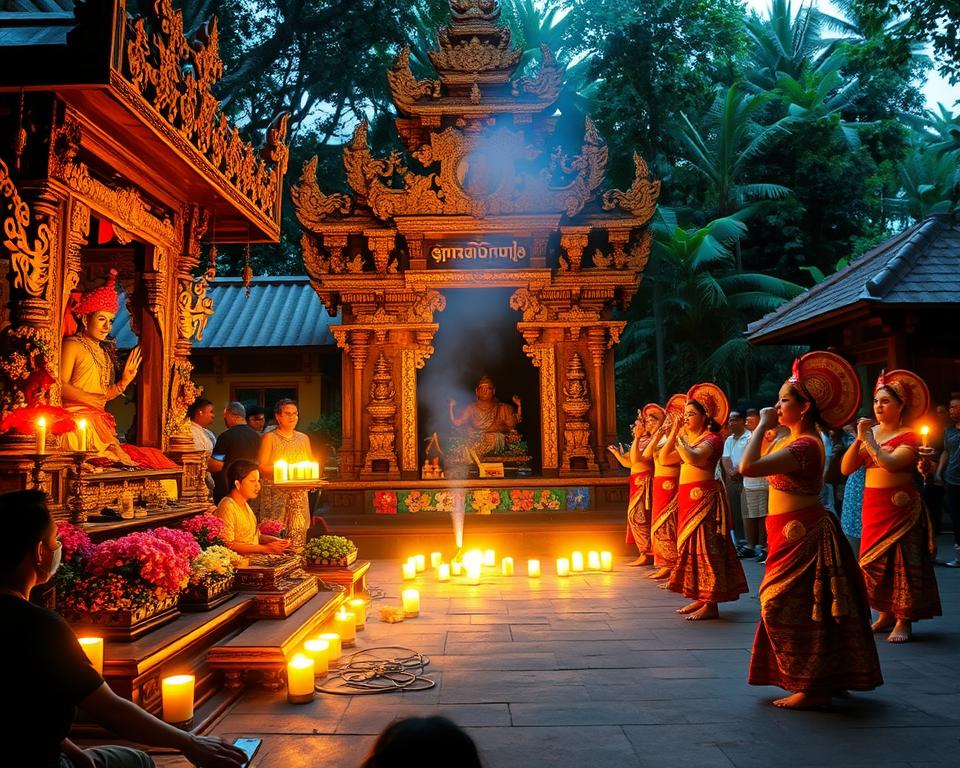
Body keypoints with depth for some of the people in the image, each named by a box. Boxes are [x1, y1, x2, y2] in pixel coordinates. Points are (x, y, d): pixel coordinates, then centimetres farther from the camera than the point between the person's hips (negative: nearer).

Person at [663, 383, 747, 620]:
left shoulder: (711, 439, -9)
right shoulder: (686, 437, 14)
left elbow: (692, 457, -27)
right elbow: (664, 457, 6)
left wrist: (678, 438, -13)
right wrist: (673, 433, 0)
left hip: (704, 496, -9)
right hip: (687, 496, 9)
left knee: (704, 546, -7)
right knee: (690, 546, 11)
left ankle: (711, 604, -1)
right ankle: (699, 598, 20)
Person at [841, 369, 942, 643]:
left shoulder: (909, 437, -6)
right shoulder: (869, 433, 8)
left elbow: (890, 464, -25)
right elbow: (846, 469, -1)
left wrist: (868, 438, -18)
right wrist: (858, 439, -11)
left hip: (900, 506, -5)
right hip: (871, 506, 5)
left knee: (900, 560, -1)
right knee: (872, 561, 8)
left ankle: (903, 620, 9)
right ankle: (886, 613, 23)